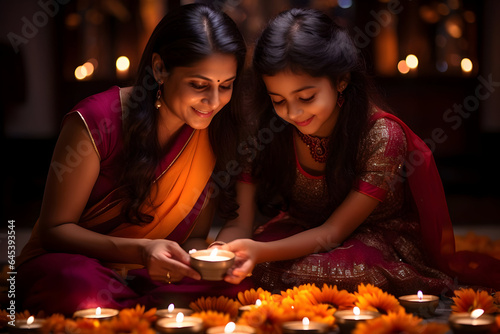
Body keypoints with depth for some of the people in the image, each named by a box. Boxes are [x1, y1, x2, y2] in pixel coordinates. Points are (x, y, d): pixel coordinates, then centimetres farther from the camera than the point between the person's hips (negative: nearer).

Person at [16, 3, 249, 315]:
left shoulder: (215, 131, -3)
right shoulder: (96, 120, -17)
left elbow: (195, 235, 4)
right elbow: (55, 229, -12)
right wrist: (140, 250, -28)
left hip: (158, 276, 4)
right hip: (72, 262, -3)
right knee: (82, 289, -40)